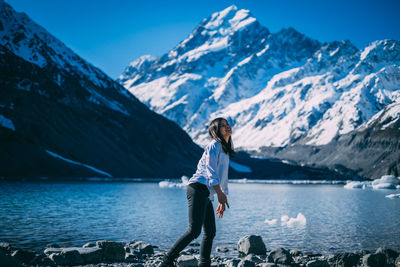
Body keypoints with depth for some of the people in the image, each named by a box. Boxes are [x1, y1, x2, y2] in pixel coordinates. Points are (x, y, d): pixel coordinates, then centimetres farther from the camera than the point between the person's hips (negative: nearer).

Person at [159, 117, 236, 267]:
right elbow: (211, 172, -13)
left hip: (206, 195, 10)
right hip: (198, 189, -10)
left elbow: (222, 176, 28)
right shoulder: (214, 145, -5)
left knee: (210, 232, 6)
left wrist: (223, 199, 25)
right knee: (194, 231, -16)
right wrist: (220, 194, -16)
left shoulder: (225, 150, 24)